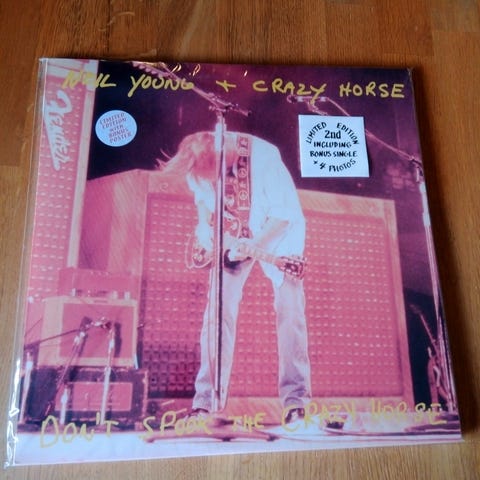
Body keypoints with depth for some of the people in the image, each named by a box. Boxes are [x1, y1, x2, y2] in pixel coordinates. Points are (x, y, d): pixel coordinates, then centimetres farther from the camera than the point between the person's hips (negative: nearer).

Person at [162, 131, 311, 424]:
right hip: (230, 238, 3)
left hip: (277, 233, -3)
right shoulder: (197, 165, -15)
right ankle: (207, 403, -1)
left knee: (289, 308, -14)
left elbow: (286, 212, -24)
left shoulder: (263, 156, -30)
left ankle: (296, 403, -6)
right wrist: (204, 226, -9)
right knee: (219, 310, -7)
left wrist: (255, 244, -35)